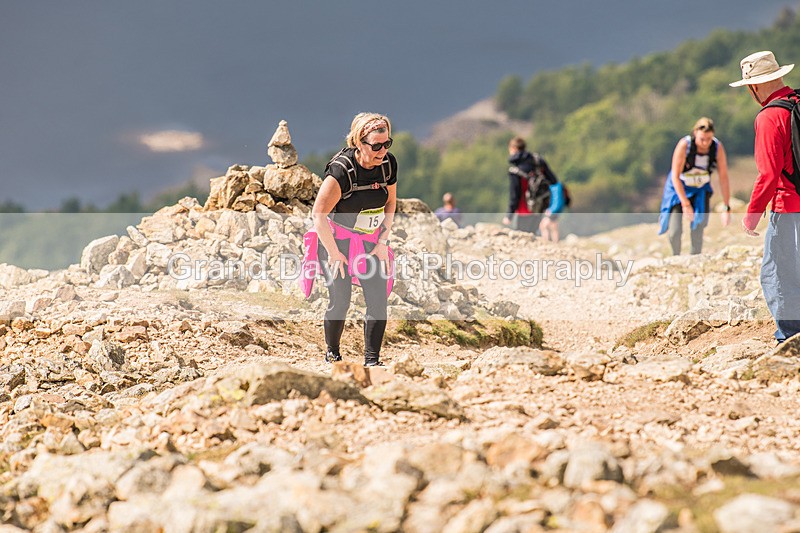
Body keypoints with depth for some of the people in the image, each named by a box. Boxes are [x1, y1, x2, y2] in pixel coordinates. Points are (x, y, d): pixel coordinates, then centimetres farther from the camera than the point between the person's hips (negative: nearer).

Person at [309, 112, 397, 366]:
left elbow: (390, 203, 8)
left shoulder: (388, 164, -8)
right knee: (340, 301, -4)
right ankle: (332, 354, 19)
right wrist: (334, 254, -16)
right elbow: (318, 214, -21)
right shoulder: (341, 169, -25)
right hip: (337, 238, -5)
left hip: (370, 240, 5)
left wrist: (383, 242, 2)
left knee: (378, 299, -6)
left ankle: (372, 360, 3)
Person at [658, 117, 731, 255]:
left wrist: (726, 208, -17)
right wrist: (685, 204, -28)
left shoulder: (718, 148, -21)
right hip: (678, 188, -2)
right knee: (675, 231, -11)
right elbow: (675, 177, -24)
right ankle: (675, 258, 17)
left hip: (700, 190, 2)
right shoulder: (684, 145, -29)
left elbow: (724, 178, -15)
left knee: (698, 229, -11)